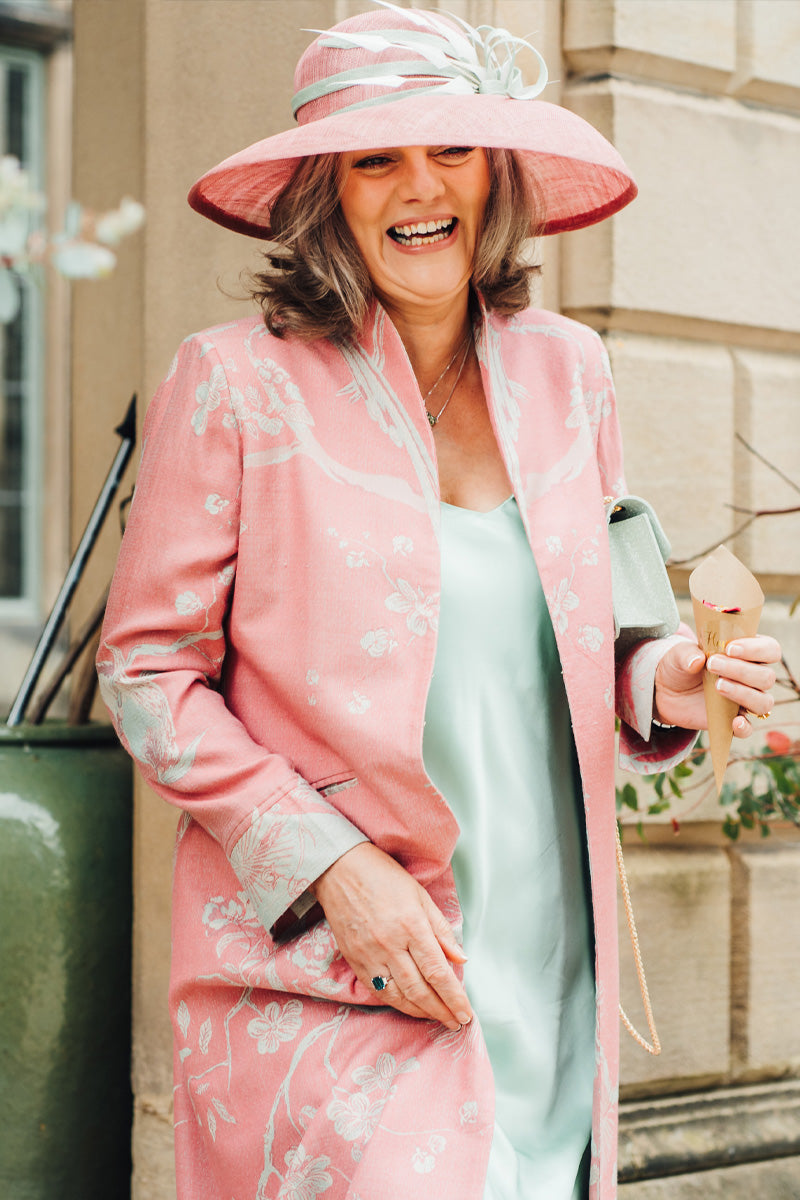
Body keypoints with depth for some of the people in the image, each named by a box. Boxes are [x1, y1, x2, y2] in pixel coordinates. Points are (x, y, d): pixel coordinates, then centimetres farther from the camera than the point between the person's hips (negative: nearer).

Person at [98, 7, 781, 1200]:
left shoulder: (564, 368, 9)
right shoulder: (235, 382, -5)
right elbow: (150, 674, -4)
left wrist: (662, 689, -3)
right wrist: (333, 865, -14)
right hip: (325, 987, -4)